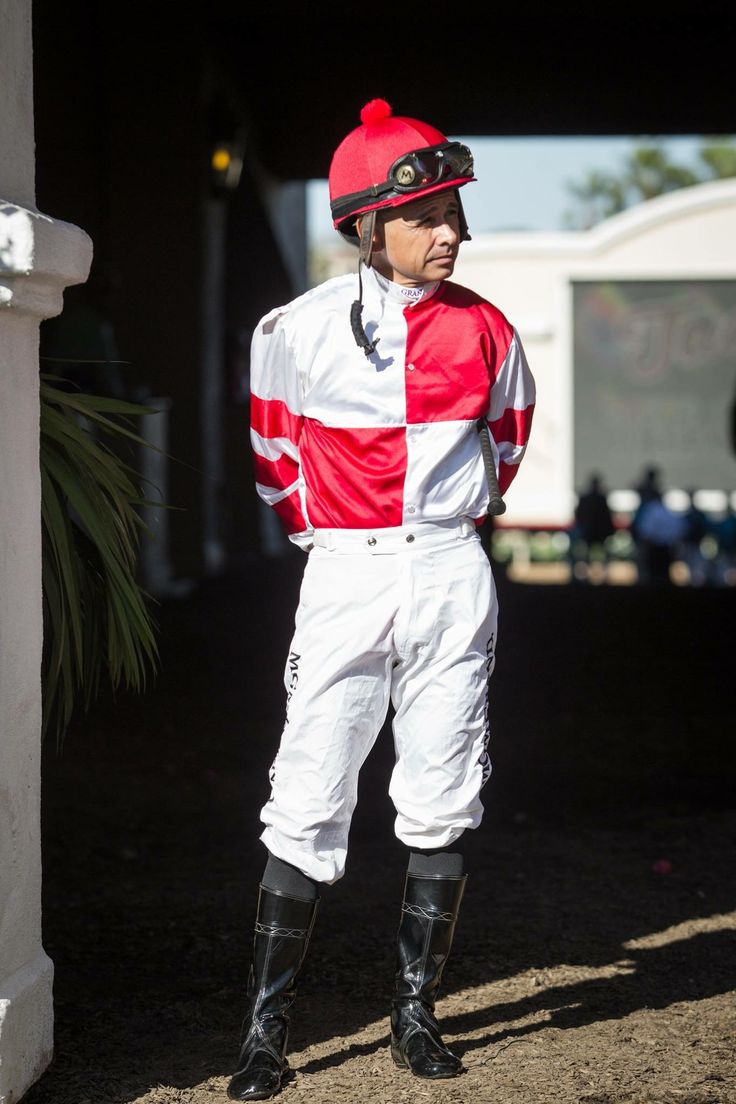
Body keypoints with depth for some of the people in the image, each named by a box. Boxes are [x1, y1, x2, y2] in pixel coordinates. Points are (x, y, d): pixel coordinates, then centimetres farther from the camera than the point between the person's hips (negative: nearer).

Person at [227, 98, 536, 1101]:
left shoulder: (486, 331, 2)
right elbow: (274, 444, 13)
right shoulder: (301, 329, -4)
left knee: (442, 807, 6)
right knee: (308, 808, -4)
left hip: (451, 577, 2)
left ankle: (416, 1013, 18)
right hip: (343, 575, -2)